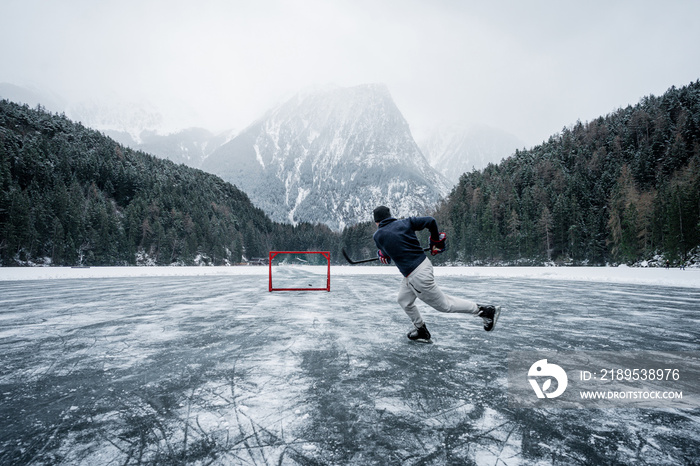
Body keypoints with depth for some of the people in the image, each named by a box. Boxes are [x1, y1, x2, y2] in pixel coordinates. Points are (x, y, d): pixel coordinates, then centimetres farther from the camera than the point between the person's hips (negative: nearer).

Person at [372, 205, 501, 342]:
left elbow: (385, 255, 8)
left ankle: (487, 311, 14)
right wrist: (436, 242, 12)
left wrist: (381, 254, 33)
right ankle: (422, 331, 35)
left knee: (444, 305, 8)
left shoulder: (377, 236, -9)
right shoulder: (405, 222, 0)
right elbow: (430, 221, -3)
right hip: (424, 263, 7)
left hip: (418, 276, -7)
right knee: (403, 300, 24)